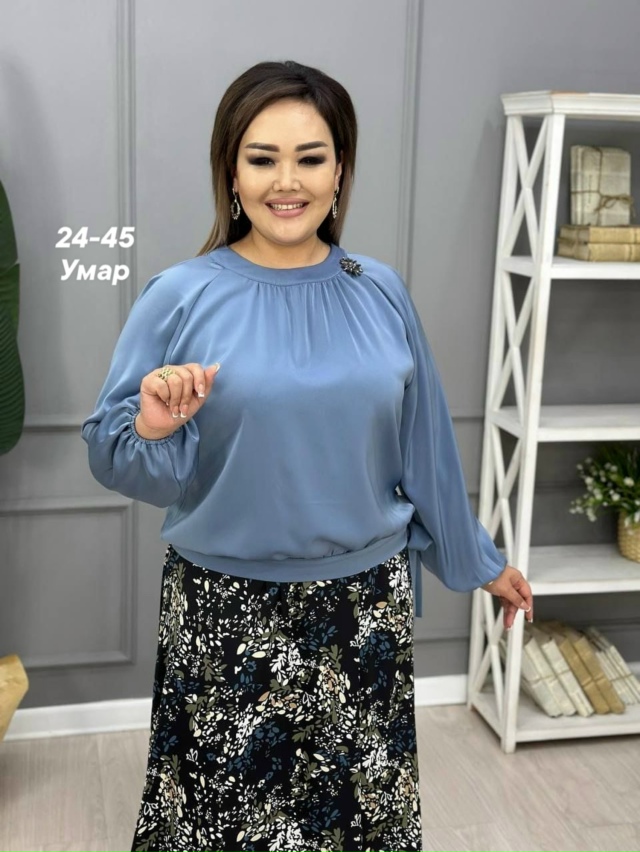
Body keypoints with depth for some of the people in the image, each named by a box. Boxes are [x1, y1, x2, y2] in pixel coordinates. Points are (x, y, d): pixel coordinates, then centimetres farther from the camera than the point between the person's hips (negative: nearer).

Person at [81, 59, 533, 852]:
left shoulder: (381, 292, 0)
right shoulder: (180, 297, -8)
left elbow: (423, 444, 9)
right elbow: (111, 455, -3)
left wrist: (479, 560, 15)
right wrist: (152, 428, -24)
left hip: (366, 606, 2)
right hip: (227, 615, -2)